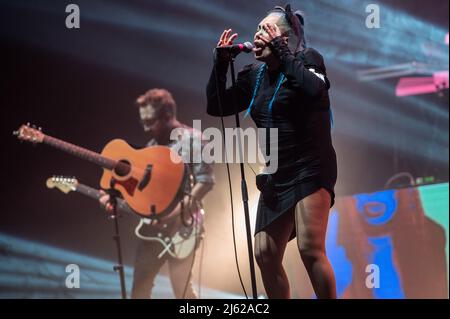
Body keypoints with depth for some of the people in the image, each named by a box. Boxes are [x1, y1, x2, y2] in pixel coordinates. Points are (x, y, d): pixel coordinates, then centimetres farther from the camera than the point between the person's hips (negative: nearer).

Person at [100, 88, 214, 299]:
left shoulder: (191, 139, -7)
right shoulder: (153, 144, 16)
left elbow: (206, 181, -15)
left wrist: (176, 211, -22)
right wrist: (115, 196, 0)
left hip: (180, 224, -8)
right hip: (153, 224, 8)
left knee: (181, 290, -5)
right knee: (139, 287, 7)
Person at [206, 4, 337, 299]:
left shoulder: (307, 59, -6)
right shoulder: (255, 75, 10)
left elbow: (315, 89, -28)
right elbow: (216, 107, 11)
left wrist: (281, 51, -23)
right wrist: (221, 61, 0)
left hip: (310, 171, -7)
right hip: (275, 176, 7)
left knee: (310, 249, -19)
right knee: (266, 255, 5)